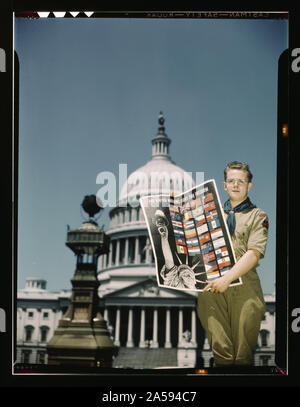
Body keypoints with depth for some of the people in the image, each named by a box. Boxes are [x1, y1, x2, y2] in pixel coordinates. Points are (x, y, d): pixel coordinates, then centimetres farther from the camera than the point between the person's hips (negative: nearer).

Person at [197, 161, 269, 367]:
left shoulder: (257, 216, 8)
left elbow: (254, 254, -5)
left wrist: (228, 277, -17)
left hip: (244, 285, -2)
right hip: (212, 285, 3)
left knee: (243, 352, -1)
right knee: (220, 348, -2)